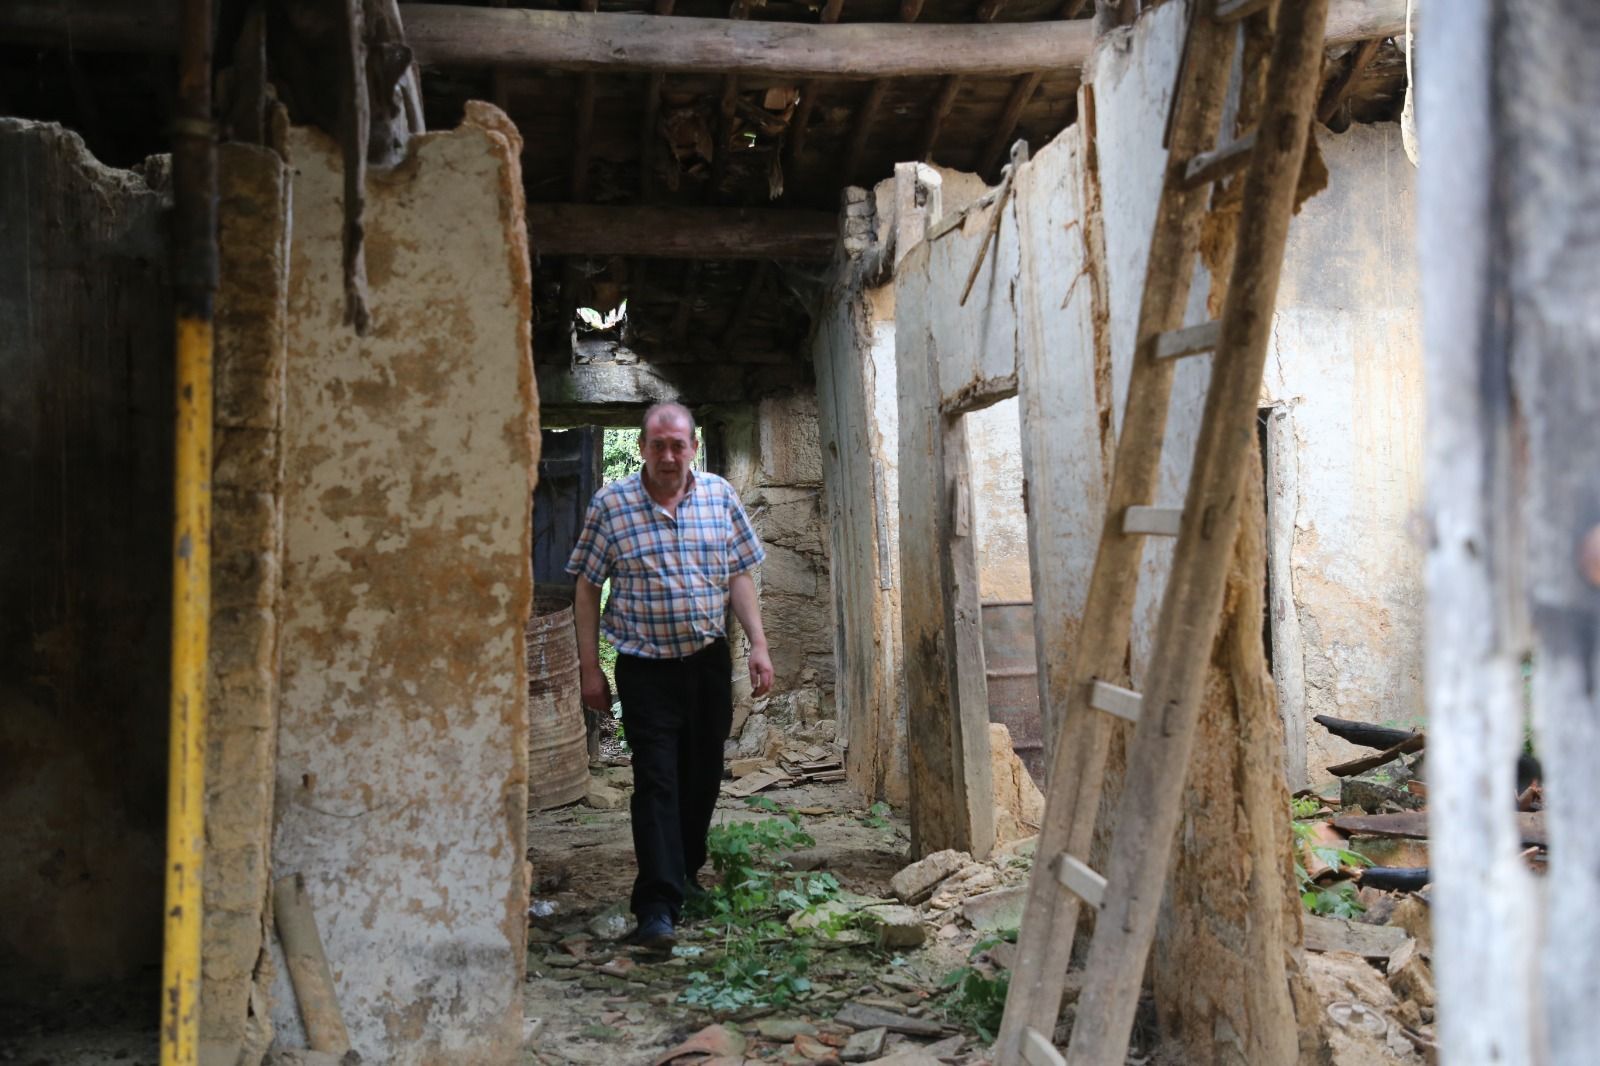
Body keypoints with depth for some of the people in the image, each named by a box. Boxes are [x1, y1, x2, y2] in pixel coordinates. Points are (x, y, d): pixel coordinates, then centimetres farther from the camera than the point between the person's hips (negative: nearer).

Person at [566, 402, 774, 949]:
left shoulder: (720, 496, 3)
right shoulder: (610, 504, -5)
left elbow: (739, 576, 7)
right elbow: (587, 587, -2)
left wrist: (758, 645, 0)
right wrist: (590, 667, -4)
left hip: (708, 659, 3)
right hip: (645, 664, -3)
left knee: (702, 777, 13)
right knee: (656, 781, -8)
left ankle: (685, 874, 33)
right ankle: (657, 905, -5)